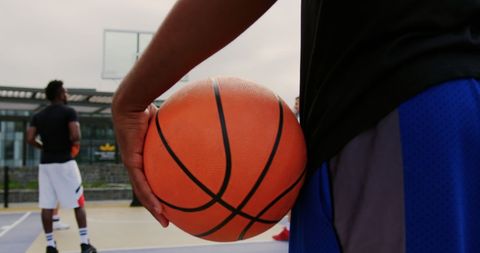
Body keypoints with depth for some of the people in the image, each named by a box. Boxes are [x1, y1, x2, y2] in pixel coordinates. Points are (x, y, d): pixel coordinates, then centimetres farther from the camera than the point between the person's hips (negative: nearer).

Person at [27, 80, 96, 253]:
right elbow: (75, 136, -18)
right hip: (65, 162, -5)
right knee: (78, 203, 2)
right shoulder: (68, 112, -7)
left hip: (45, 163, 5)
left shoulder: (38, 115, 9)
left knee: (46, 206, 7)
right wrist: (72, 144, 2)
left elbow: (30, 139, 2)